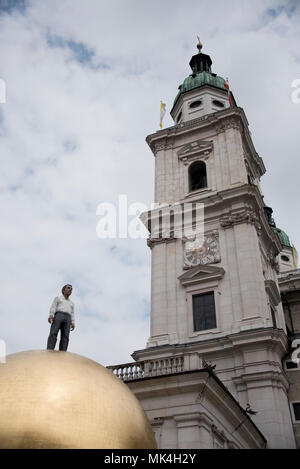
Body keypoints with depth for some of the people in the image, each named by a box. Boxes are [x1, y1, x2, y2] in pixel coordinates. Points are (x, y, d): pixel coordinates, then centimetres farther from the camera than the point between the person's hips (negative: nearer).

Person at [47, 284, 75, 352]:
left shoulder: (71, 303, 32)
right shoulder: (57, 298, 22)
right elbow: (53, 307, 6)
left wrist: (73, 323, 5)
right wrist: (50, 315, -12)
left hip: (67, 319, 3)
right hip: (58, 316, -3)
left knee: (65, 337, -16)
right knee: (53, 334, -22)